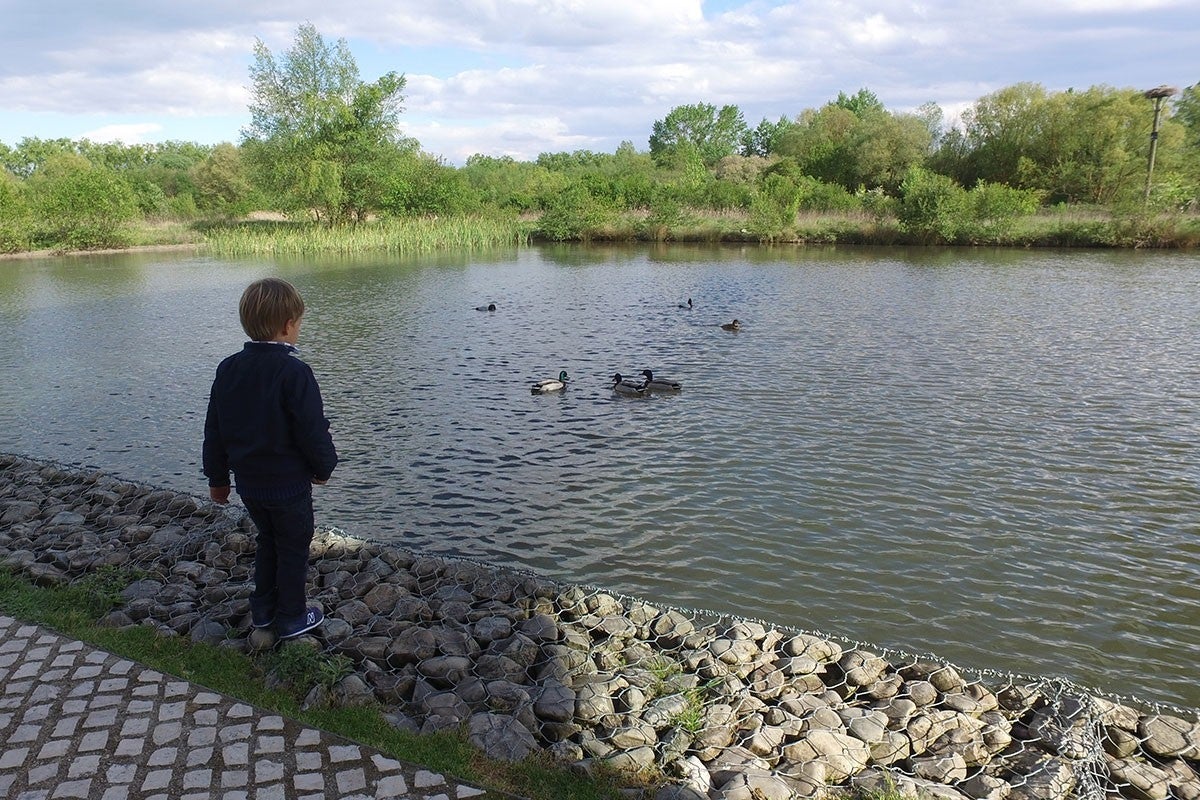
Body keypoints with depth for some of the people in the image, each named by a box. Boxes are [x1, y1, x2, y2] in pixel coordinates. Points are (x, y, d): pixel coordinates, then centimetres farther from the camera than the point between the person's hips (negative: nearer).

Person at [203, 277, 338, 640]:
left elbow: (214, 431, 6)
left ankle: (263, 609, 34)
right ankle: (292, 617, 22)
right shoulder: (295, 372, -22)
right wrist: (324, 467, -1)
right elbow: (313, 430, -19)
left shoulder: (228, 369, -1)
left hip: (248, 482, 6)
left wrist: (218, 477, 17)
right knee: (293, 546, 11)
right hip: (288, 484, -6)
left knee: (268, 540, 24)